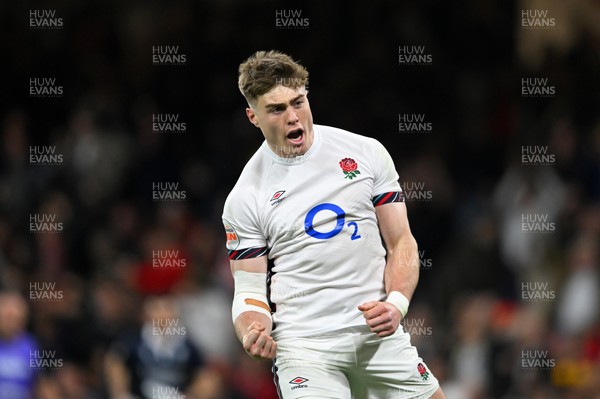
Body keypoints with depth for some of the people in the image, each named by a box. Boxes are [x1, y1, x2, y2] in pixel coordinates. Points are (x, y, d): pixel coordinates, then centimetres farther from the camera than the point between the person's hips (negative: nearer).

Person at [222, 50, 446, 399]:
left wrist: (397, 303, -11)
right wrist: (253, 330, -21)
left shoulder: (367, 153, 3)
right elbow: (249, 288, 1)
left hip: (379, 333, 3)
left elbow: (401, 243, 6)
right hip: (303, 344, -3)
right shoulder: (244, 198, -1)